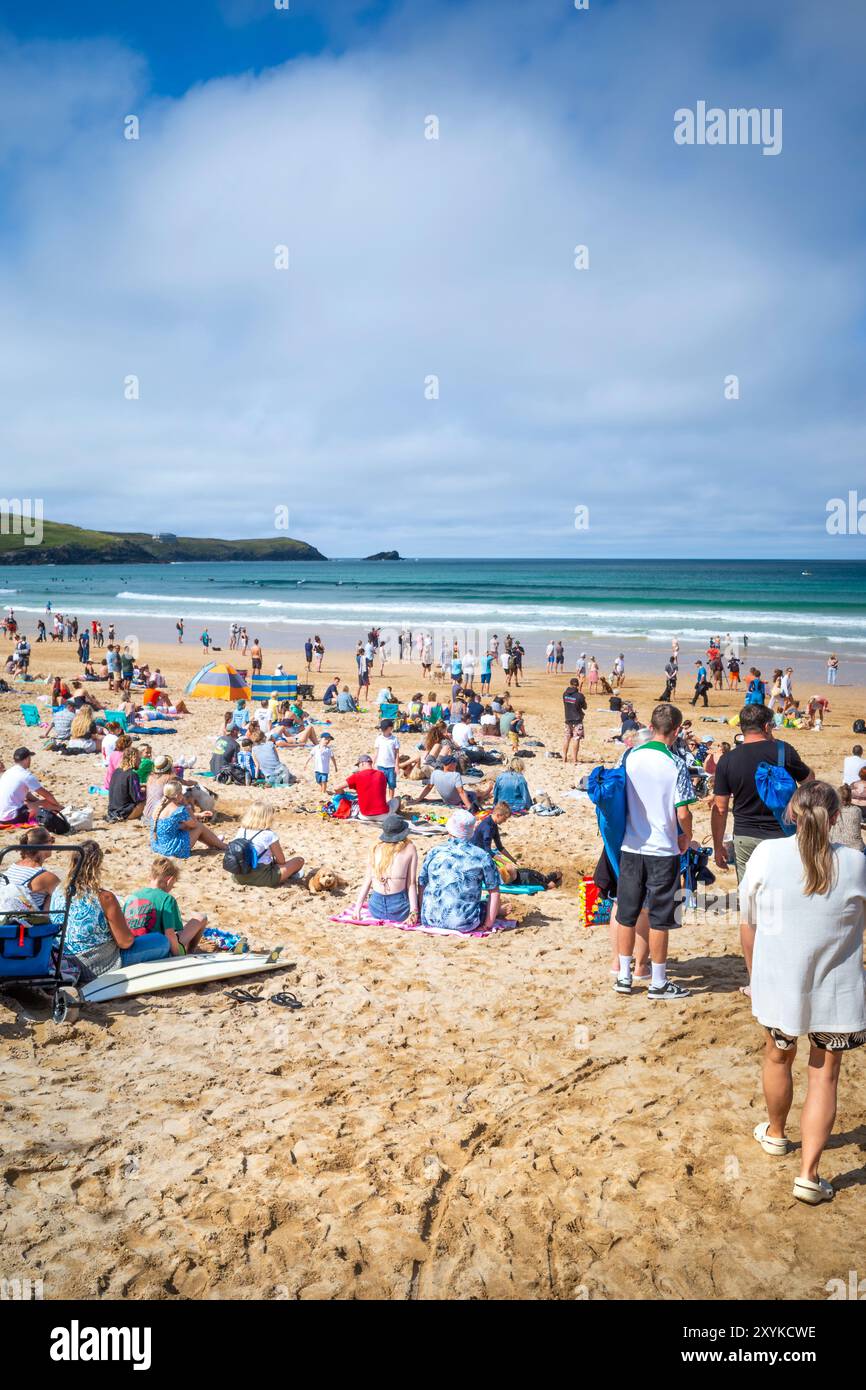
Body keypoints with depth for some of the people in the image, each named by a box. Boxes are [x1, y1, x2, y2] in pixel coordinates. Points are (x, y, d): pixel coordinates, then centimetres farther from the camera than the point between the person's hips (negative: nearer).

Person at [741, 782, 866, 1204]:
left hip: (778, 984, 1)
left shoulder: (766, 854, -12)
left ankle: (775, 1133, 47)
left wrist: (755, 975, 14)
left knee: (778, 1057, 24)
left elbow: (748, 922, -2)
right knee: (824, 1074, 13)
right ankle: (809, 1174, 10)